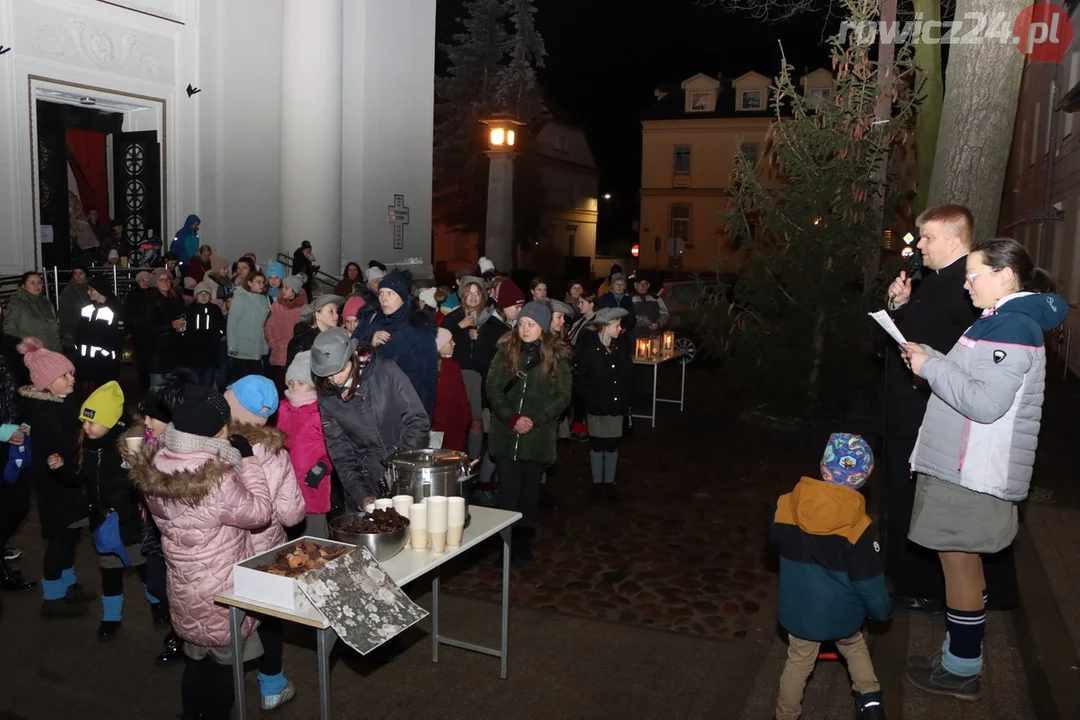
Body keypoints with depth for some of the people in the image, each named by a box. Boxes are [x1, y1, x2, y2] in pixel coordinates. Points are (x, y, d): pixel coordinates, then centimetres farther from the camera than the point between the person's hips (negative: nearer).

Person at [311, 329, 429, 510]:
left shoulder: (386, 372, -12)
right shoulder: (327, 396, -3)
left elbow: (418, 421, -8)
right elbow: (340, 451, -2)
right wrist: (361, 496, -11)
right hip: (365, 479, 2)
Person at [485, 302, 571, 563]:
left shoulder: (556, 357, -1)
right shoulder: (505, 350, 2)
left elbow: (562, 396, -4)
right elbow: (493, 388, -1)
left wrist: (535, 419, -14)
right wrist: (511, 418, -13)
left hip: (538, 436, 0)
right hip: (506, 434, 0)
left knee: (530, 491, 10)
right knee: (508, 490, 0)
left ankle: (524, 541, 22)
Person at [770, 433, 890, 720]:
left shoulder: (788, 505, -14)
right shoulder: (859, 526, -22)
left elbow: (775, 538, 7)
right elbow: (868, 582, -14)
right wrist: (882, 610, 5)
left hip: (798, 609, 2)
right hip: (842, 613, -1)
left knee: (798, 663, 20)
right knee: (854, 647, 30)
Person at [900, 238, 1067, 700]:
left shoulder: (1013, 326, -18)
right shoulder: (1003, 320, 14)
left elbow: (985, 402, -25)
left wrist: (930, 366, -19)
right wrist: (927, 357, 3)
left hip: (971, 472, -10)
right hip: (961, 465, 10)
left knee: (958, 561, 1)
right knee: (963, 560, 17)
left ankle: (961, 671, 14)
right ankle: (962, 653, 31)